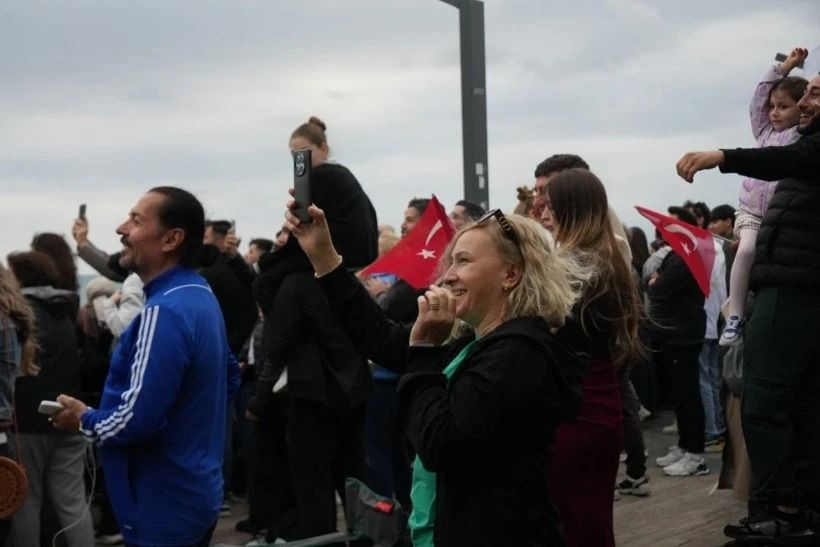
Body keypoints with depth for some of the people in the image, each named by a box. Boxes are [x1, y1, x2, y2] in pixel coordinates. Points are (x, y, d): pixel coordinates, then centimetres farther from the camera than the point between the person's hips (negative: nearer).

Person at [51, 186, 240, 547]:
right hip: (193, 493, 10)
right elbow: (230, 375, 22)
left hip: (164, 507, -10)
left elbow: (138, 419, -28)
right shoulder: (201, 295, 8)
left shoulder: (164, 312, -24)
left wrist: (84, 421, -11)